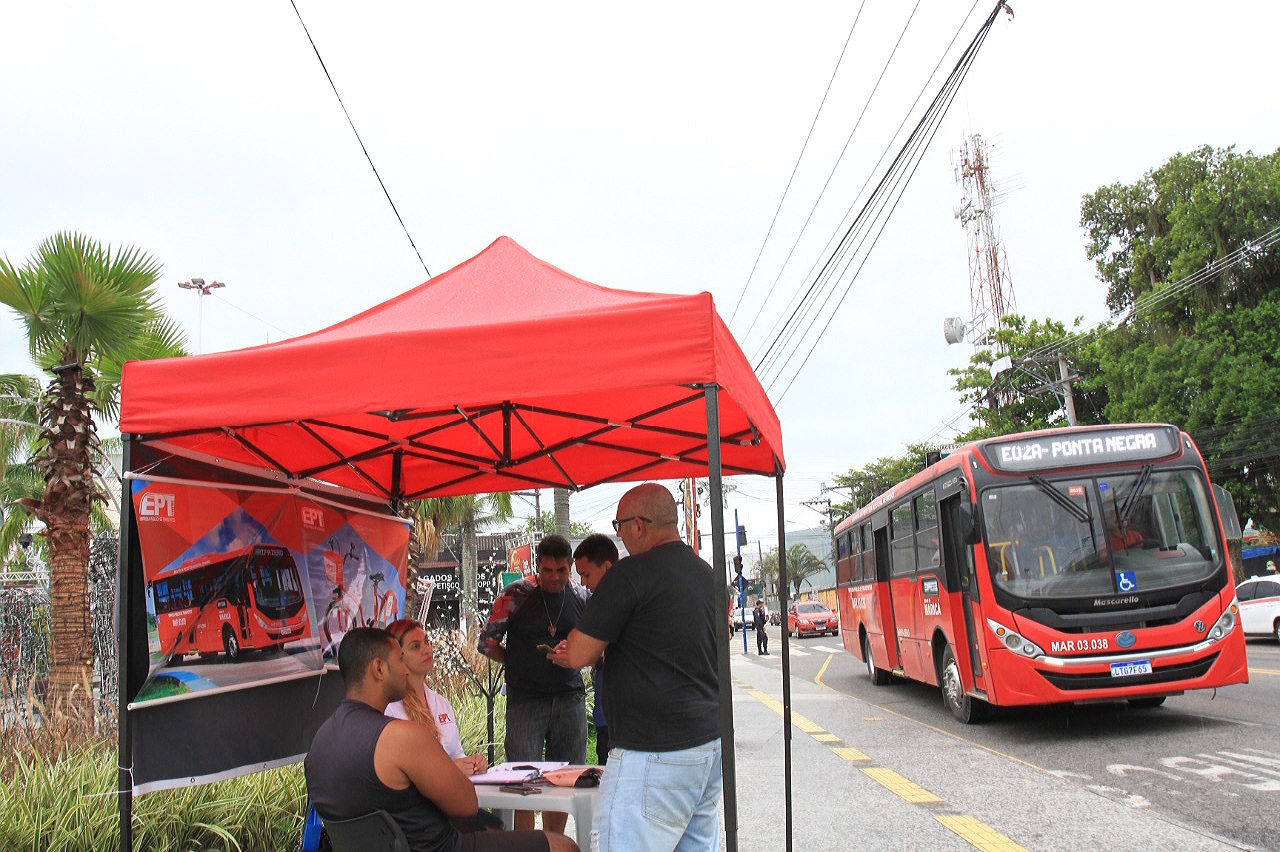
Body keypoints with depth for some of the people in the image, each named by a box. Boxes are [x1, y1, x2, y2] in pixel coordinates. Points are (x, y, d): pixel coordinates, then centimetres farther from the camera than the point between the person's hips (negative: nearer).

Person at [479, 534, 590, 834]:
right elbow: (487, 641, 0)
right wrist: (518, 664, -2)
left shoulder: (582, 597, 5)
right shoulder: (516, 595, -5)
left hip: (570, 697, 4)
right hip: (525, 700, -3)